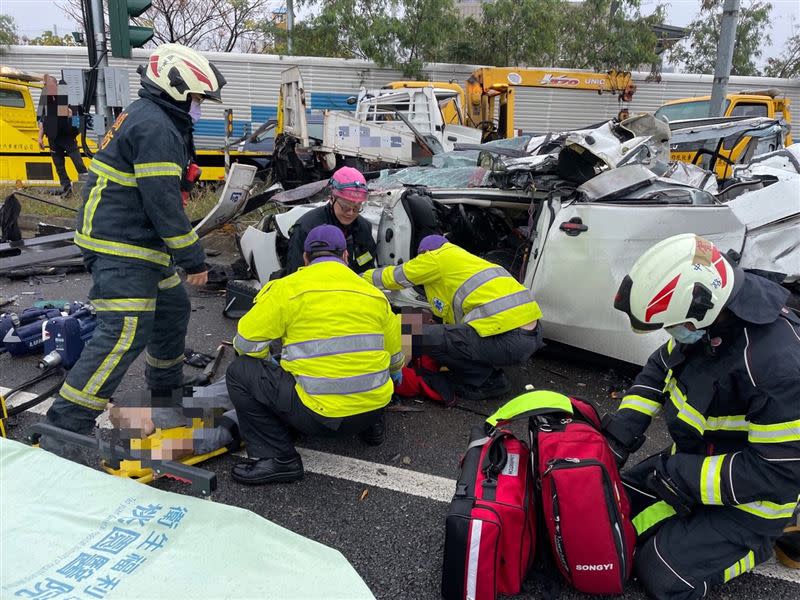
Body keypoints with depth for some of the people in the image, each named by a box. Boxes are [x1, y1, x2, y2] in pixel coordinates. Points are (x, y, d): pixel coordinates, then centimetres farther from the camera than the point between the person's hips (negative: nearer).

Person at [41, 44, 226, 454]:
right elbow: (163, 203, -22)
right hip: (120, 250, -11)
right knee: (126, 332, -14)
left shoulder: (145, 116, 18)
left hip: (140, 245, 11)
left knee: (173, 309, 20)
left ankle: (166, 388, 39)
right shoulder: (156, 127, -17)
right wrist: (193, 259, -16)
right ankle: (66, 425, -7)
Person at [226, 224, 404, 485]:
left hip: (320, 416, -6)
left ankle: (278, 457, 2)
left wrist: (268, 363, 20)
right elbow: (396, 357, 19)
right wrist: (392, 376, 43)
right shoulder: (374, 293, 9)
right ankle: (371, 426, 23)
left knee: (240, 373, 7)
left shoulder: (288, 287, -5)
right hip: (373, 409, 6)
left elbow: (247, 342, -3)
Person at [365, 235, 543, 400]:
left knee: (416, 336, -4)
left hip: (507, 341, -9)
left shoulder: (436, 257, 4)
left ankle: (486, 382, 3)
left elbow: (393, 277, 15)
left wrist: (362, 277, 34)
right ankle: (490, 374, 15)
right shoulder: (464, 259, 28)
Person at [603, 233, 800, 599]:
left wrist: (682, 477, -26)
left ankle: (760, 538, 7)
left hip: (747, 499, -7)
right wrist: (624, 428, -5)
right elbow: (660, 368, 7)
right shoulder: (710, 321, -10)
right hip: (694, 460, 8)